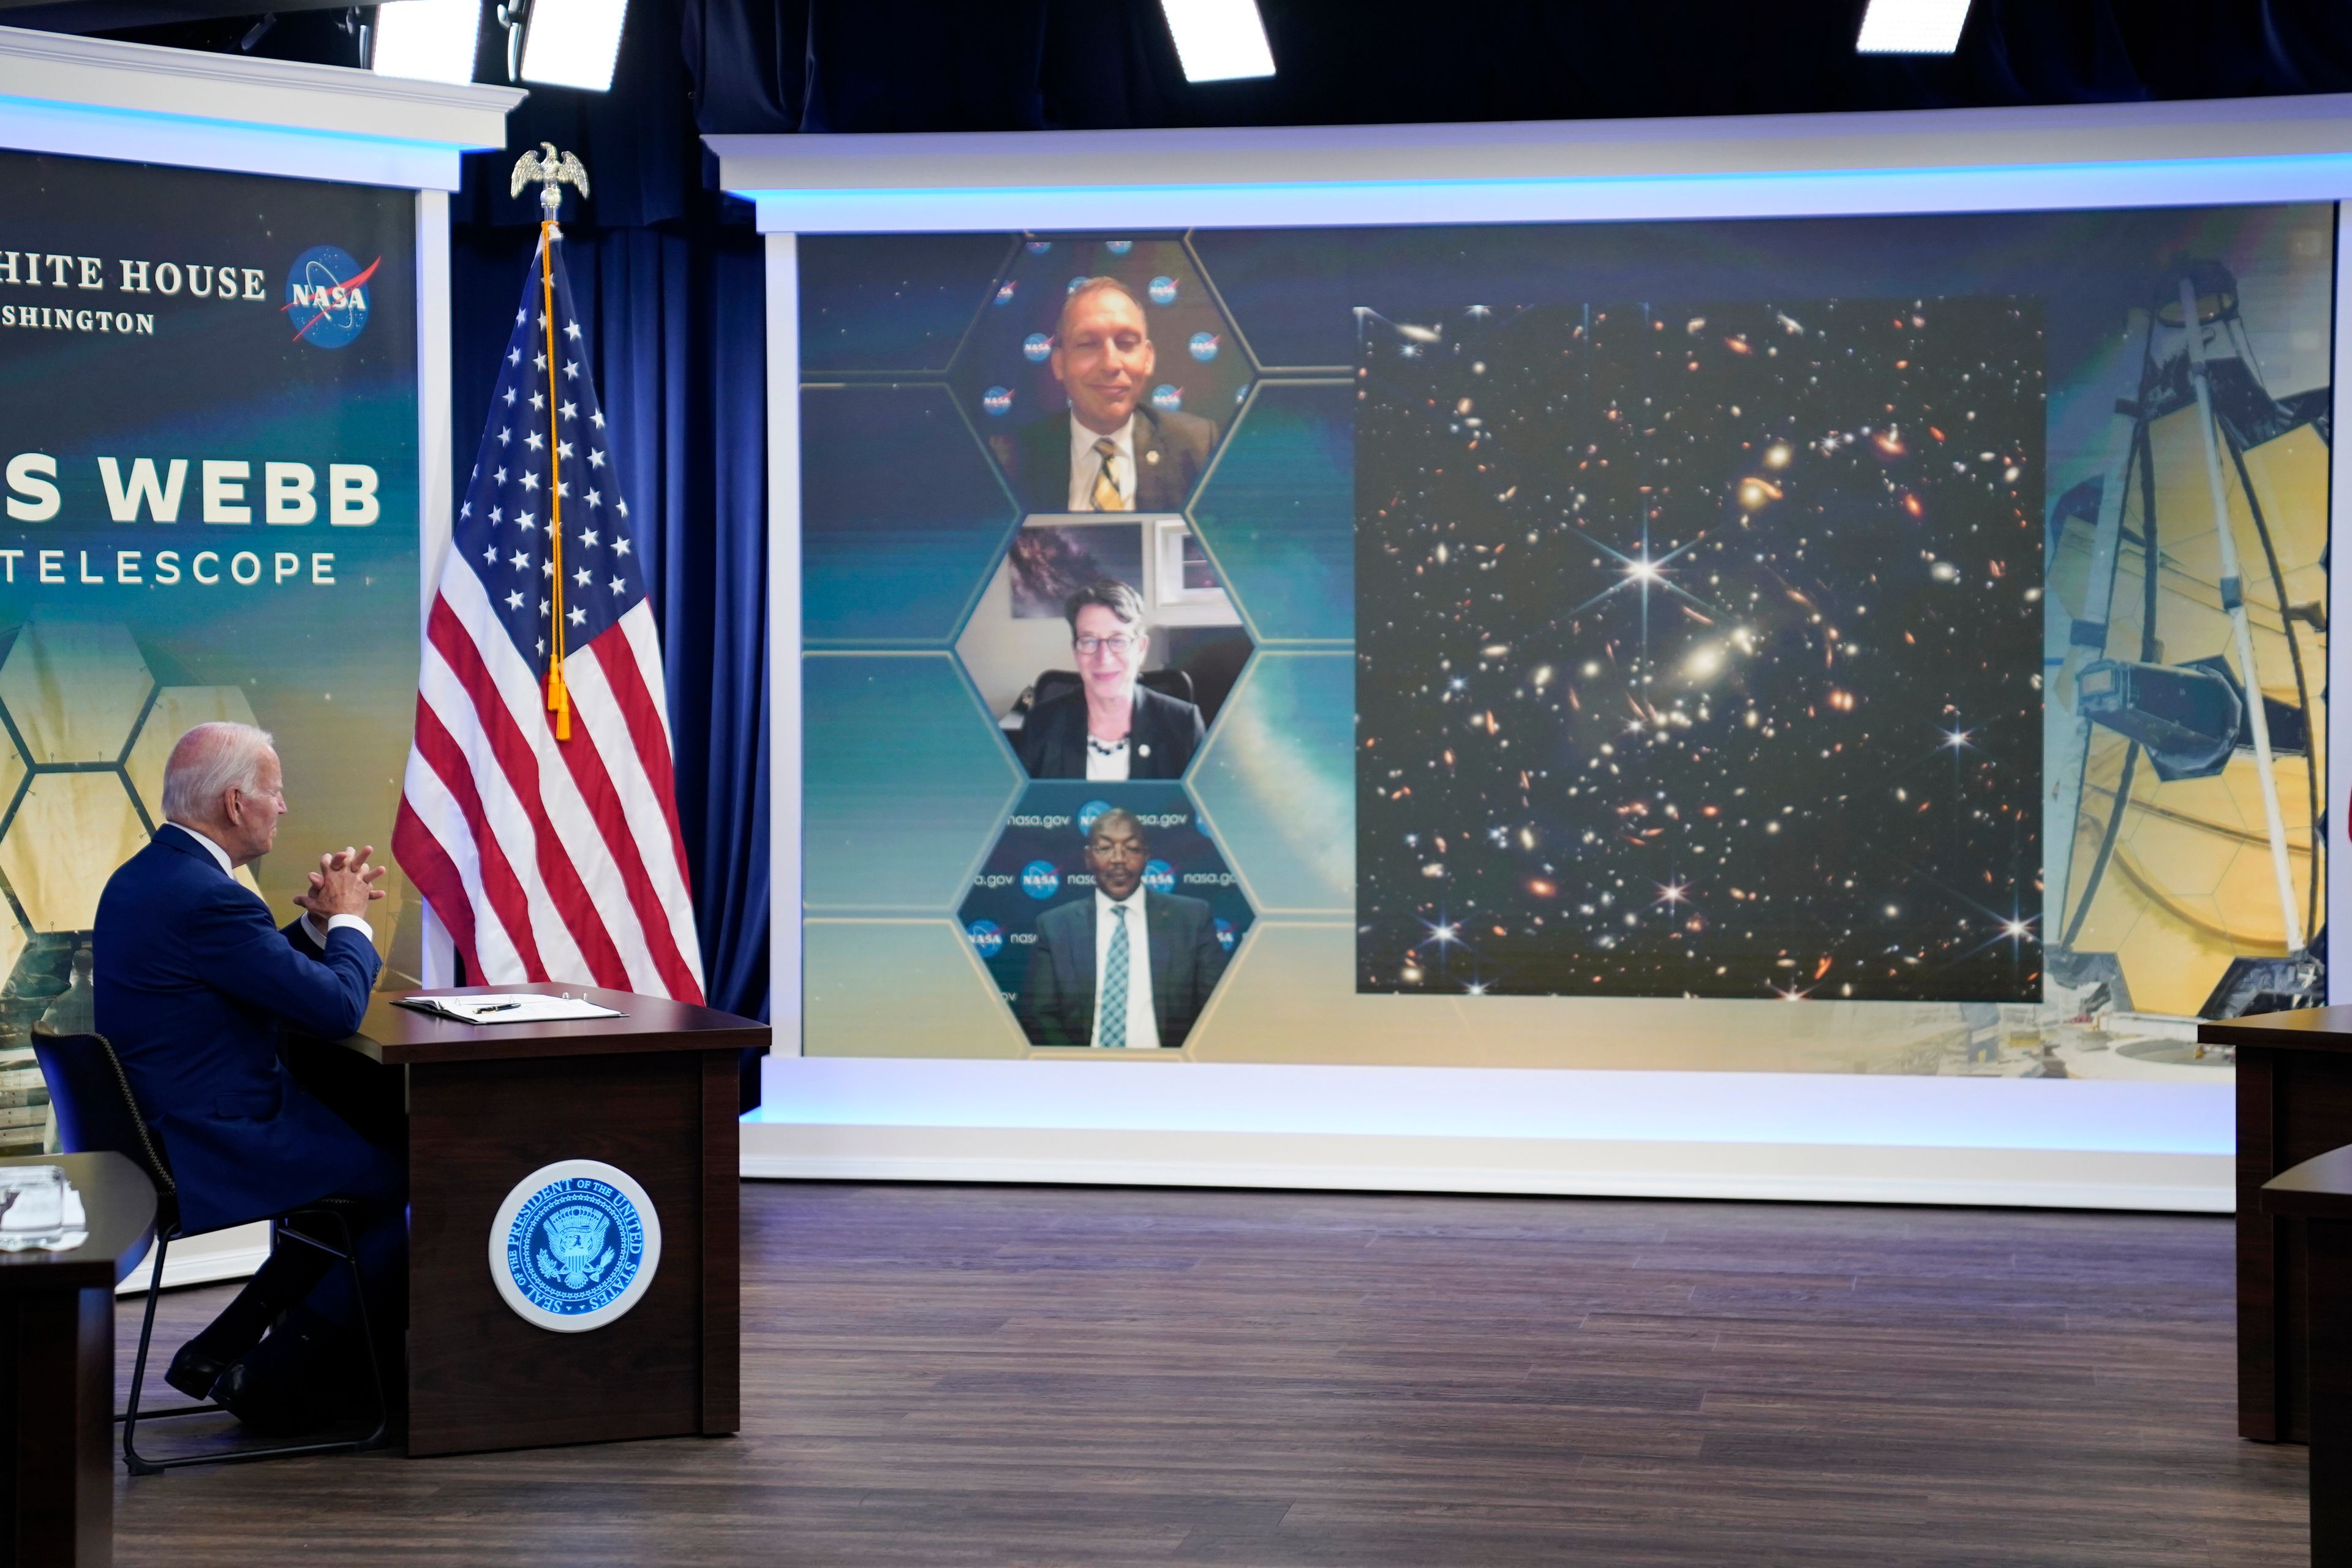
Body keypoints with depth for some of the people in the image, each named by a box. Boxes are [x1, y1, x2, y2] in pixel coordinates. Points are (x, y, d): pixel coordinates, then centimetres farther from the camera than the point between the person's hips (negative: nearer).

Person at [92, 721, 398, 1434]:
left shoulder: (138, 879, 10)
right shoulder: (209, 897, -23)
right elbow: (338, 1006, -19)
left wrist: (317, 923, 8)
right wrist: (347, 919, -2)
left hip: (160, 1141, 11)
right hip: (214, 1154, -11)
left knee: (364, 1155, 20)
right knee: (416, 1186, -2)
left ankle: (224, 1350, 19)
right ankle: (274, 1375, 5)